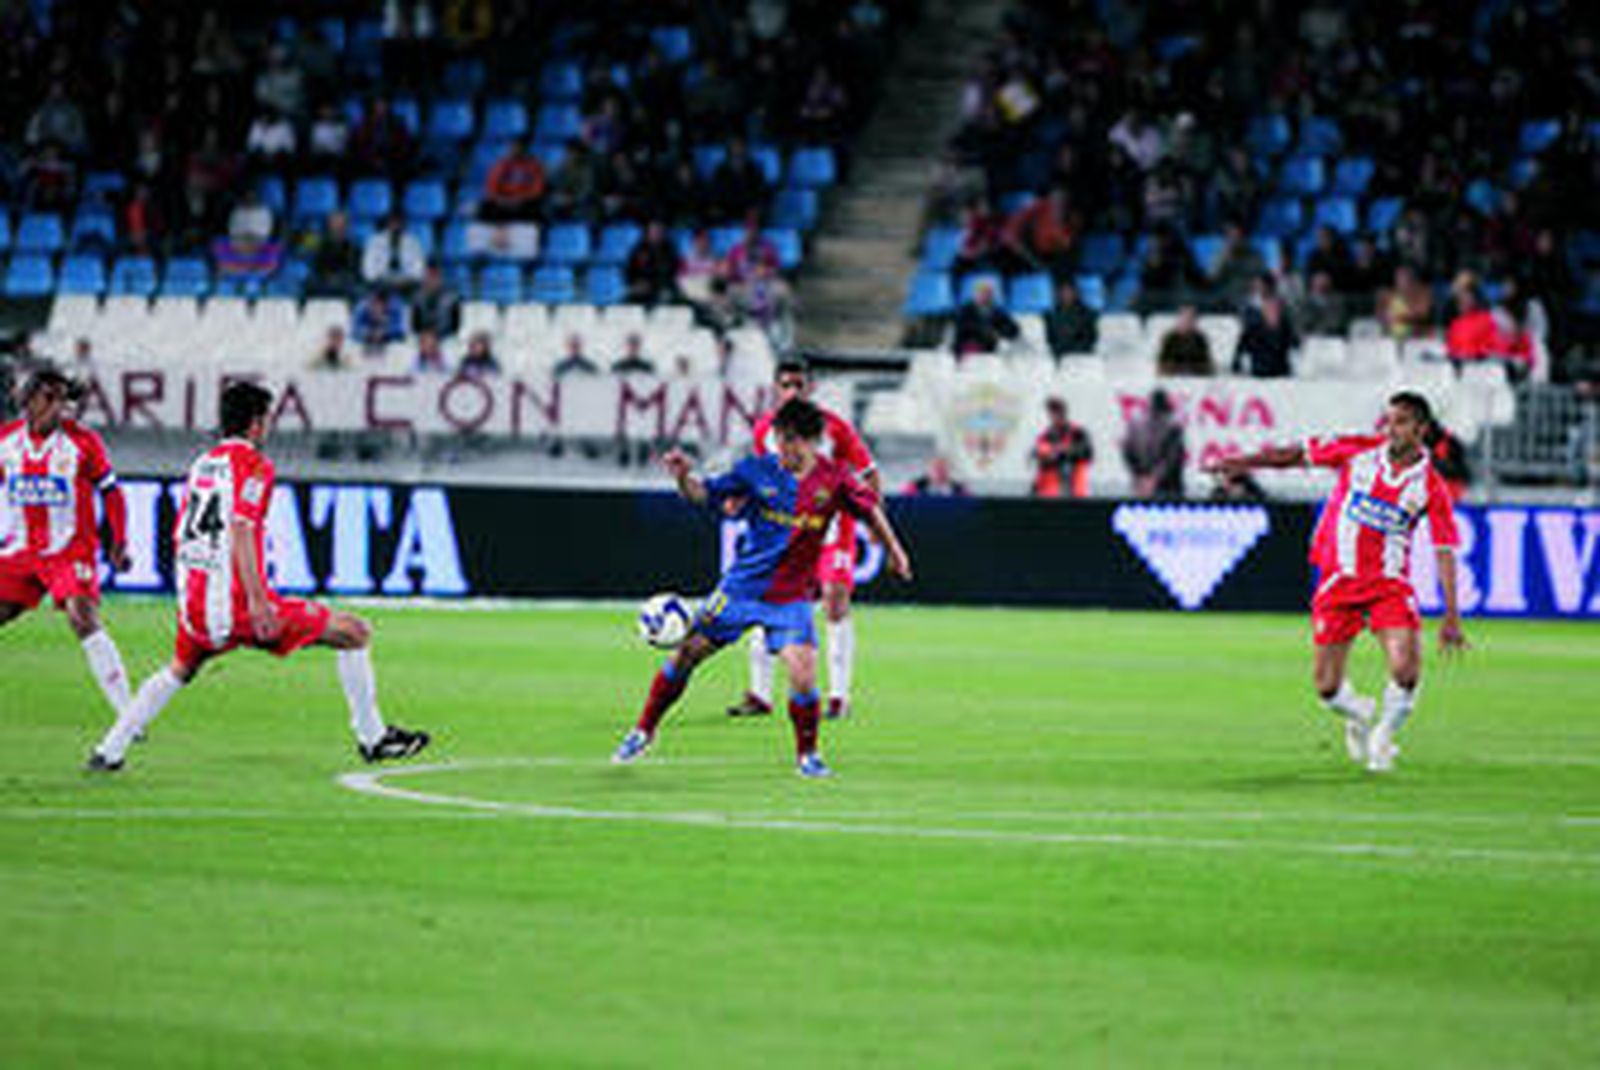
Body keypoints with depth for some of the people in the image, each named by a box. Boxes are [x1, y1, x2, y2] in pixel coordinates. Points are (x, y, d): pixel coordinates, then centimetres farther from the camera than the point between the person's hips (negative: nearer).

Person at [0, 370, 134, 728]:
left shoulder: (82, 442, -8)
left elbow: (110, 491, 1)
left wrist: (118, 543, -3)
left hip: (71, 550, -4)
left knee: (84, 619, -20)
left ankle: (127, 714, -20)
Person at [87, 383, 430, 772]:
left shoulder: (202, 464, 17)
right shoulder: (252, 464, -7)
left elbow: (180, 536, 20)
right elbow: (240, 529, -20)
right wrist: (257, 598, -25)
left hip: (193, 603, 8)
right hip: (236, 604, -8)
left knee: (179, 671, 35)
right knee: (355, 633, 1)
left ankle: (109, 751, 29)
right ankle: (372, 738, 6)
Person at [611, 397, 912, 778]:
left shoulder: (834, 479, -8)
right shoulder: (758, 470, -8)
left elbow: (870, 510, 9)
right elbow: (703, 494, -4)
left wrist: (894, 550, 16)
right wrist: (683, 477, -24)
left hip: (791, 597, -1)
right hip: (742, 585, 1)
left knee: (803, 670, -19)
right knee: (688, 653, 4)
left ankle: (806, 755, 4)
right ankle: (645, 730, 23)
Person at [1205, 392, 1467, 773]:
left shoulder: (1431, 488, -5)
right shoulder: (1357, 451, -2)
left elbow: (1445, 553, -5)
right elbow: (1297, 455, 5)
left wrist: (1451, 616, -11)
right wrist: (1240, 463, -3)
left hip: (1389, 583, -1)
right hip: (1338, 580, 1)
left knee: (1406, 667, -22)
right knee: (1327, 687, -2)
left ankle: (1384, 736, 7)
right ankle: (1359, 714, 34)